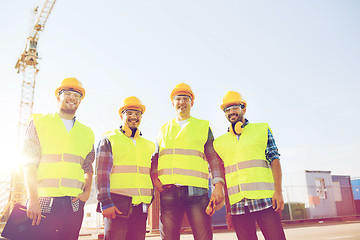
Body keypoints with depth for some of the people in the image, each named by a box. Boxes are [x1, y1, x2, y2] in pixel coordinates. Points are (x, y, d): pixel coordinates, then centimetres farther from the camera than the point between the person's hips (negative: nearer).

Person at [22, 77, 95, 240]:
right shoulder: (39, 122, 8)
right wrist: (32, 199, -10)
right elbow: (29, 164, -1)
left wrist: (87, 191, 1)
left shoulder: (86, 133, 17)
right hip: (43, 201, -3)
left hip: (74, 204, 3)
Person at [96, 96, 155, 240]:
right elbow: (101, 173, -4)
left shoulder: (148, 145, 19)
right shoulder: (109, 139, 5)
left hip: (141, 207, 4)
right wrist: (106, 203, -13)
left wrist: (149, 200, 14)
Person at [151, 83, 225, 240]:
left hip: (196, 190, -2)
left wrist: (218, 185, -3)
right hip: (168, 190, 2)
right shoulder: (164, 130, 21)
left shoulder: (203, 127, 15)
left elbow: (214, 158, 9)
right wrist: (154, 178, 1)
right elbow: (155, 158, 20)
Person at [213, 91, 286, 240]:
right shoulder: (220, 142, 15)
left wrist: (278, 191, -7)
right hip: (237, 204, 2)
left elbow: (274, 160, 4)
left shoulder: (262, 129, 10)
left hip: (264, 199, -2)